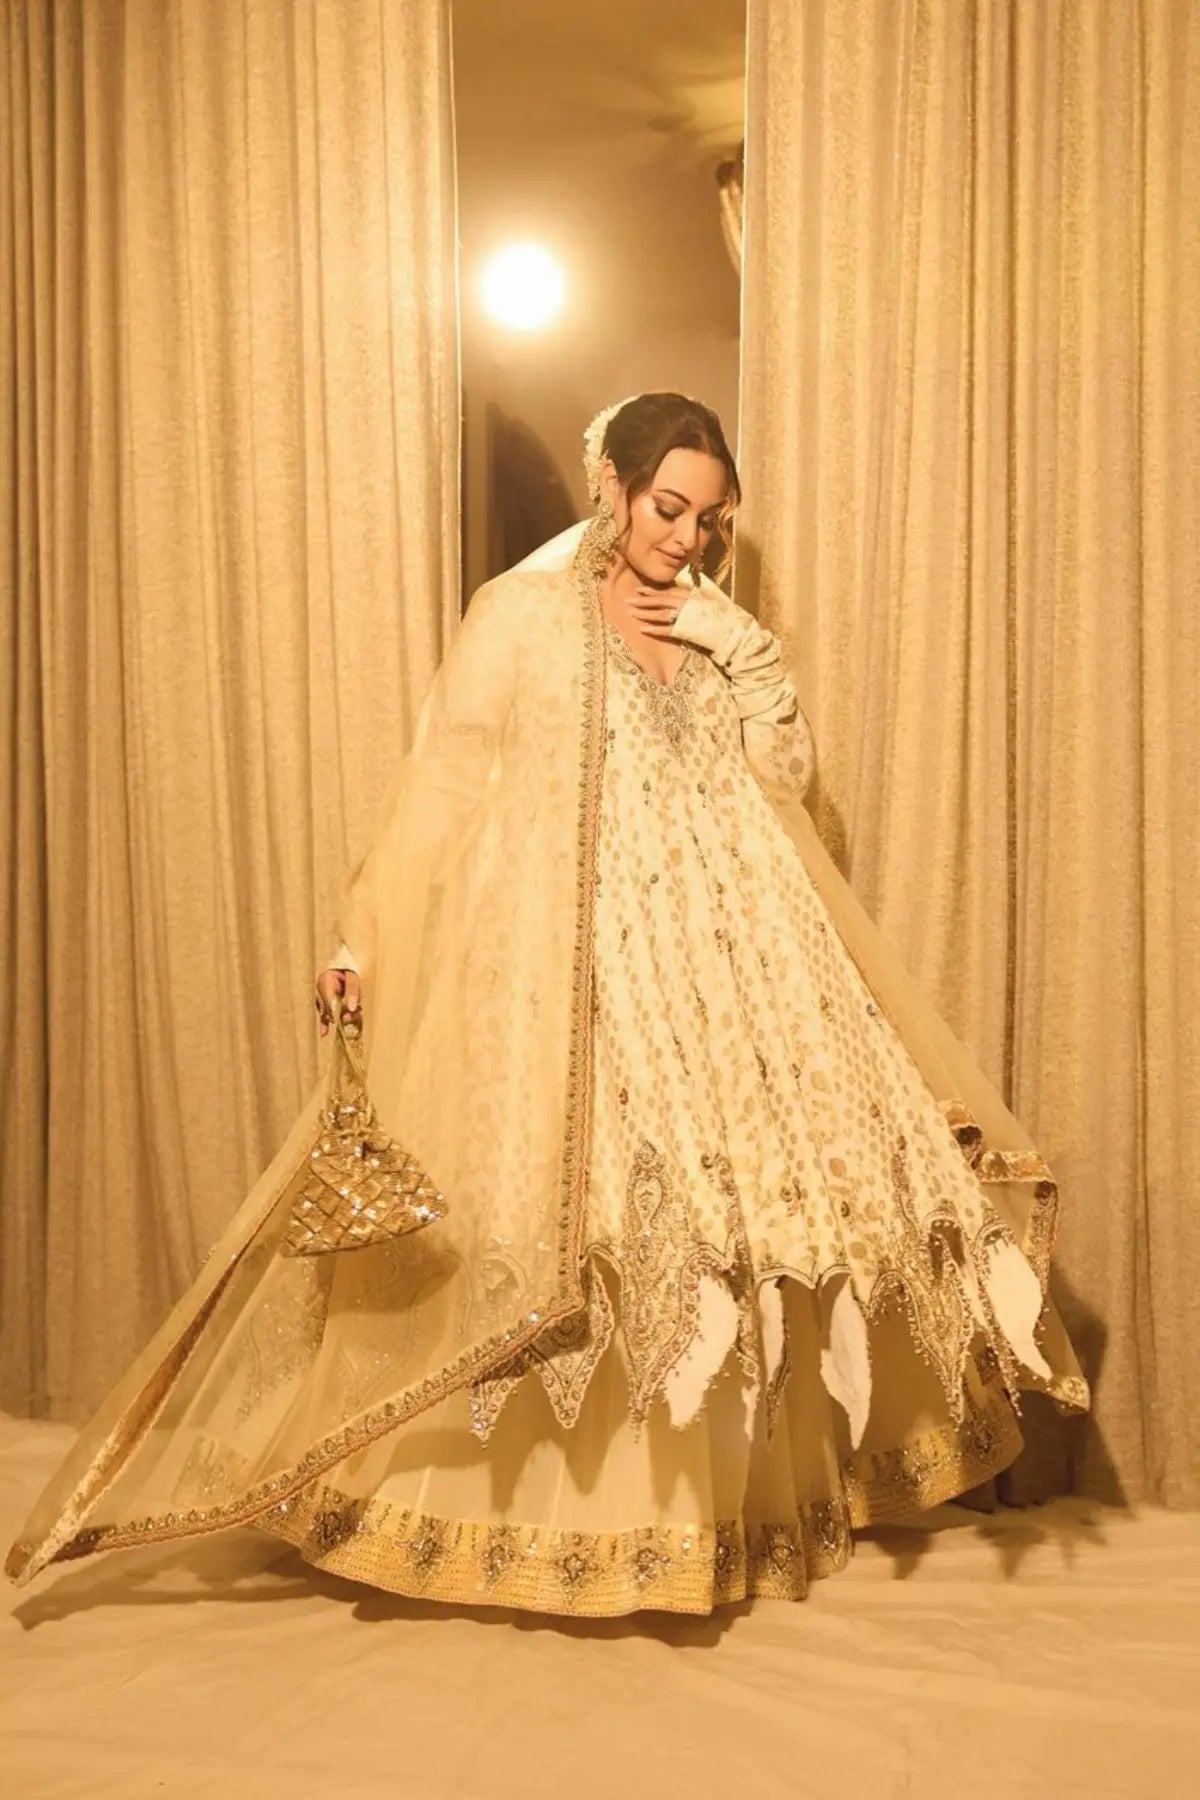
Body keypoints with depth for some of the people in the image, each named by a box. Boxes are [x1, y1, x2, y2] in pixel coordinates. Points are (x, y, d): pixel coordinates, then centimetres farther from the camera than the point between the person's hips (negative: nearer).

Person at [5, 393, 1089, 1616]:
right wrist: (361, 936, -12)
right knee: (575, 1223, -5)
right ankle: (563, 1508, 11)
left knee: (714, 1217, 4)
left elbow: (787, 782, 11)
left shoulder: (714, 632, 16)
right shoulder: (521, 614, 1)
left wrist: (742, 653, -1)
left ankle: (708, 1504, 18)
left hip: (714, 964, 5)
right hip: (564, 967, -5)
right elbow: (440, 780, -5)